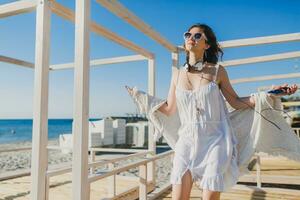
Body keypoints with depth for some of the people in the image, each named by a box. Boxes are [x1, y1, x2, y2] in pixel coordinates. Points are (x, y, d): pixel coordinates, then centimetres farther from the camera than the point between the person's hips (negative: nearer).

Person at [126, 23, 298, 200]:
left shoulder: (217, 71, 1)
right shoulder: (178, 73, 7)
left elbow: (237, 103, 6)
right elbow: (169, 110, 12)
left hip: (215, 140, -2)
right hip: (187, 141, 2)